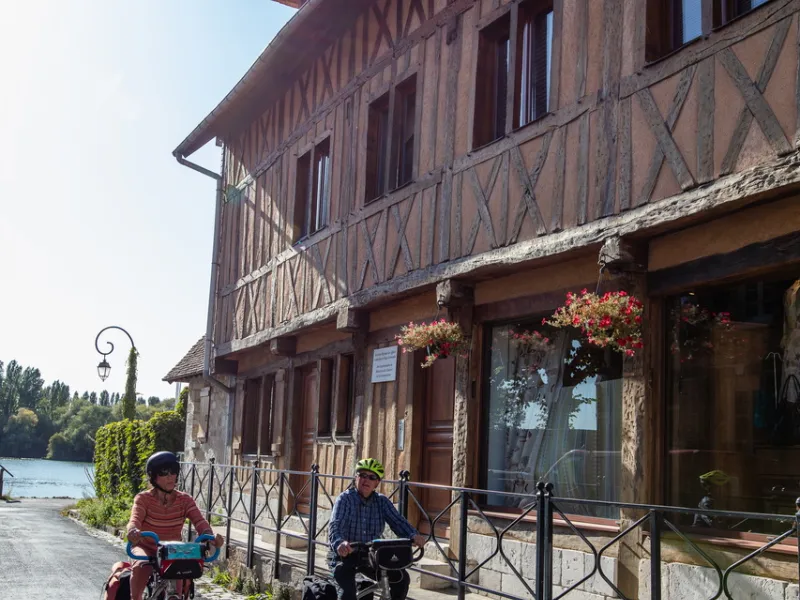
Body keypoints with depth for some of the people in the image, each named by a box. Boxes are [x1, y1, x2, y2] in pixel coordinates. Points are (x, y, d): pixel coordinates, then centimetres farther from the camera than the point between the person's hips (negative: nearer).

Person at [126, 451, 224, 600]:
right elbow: (135, 519, -29)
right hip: (146, 548, -2)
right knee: (141, 567, -33)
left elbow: (199, 521, -21)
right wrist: (133, 531, -55)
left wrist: (210, 536, -44)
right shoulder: (143, 498, -11)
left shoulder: (185, 500, -6)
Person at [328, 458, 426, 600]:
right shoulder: (345, 499, -10)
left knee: (401, 578, -13)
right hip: (345, 555, -4)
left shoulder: (382, 502, 2)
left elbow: (397, 521, -11)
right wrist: (339, 542, -48)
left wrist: (413, 535, -33)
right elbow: (335, 526, -25)